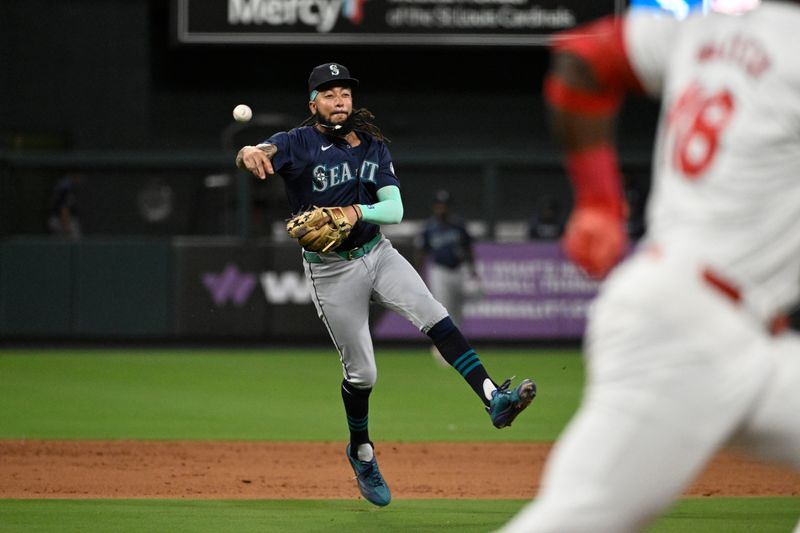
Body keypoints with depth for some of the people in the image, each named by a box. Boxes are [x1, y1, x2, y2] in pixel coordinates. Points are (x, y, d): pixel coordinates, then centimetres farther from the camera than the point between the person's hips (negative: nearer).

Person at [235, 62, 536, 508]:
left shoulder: (373, 146, 3)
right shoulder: (299, 143, -10)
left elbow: (395, 208, -5)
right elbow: (260, 154, -30)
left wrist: (357, 212, -26)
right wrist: (250, 154, -56)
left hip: (378, 254, 3)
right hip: (331, 269, -3)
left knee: (434, 318, -20)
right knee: (361, 372, 2)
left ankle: (494, 398, -30)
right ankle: (362, 452, 27)